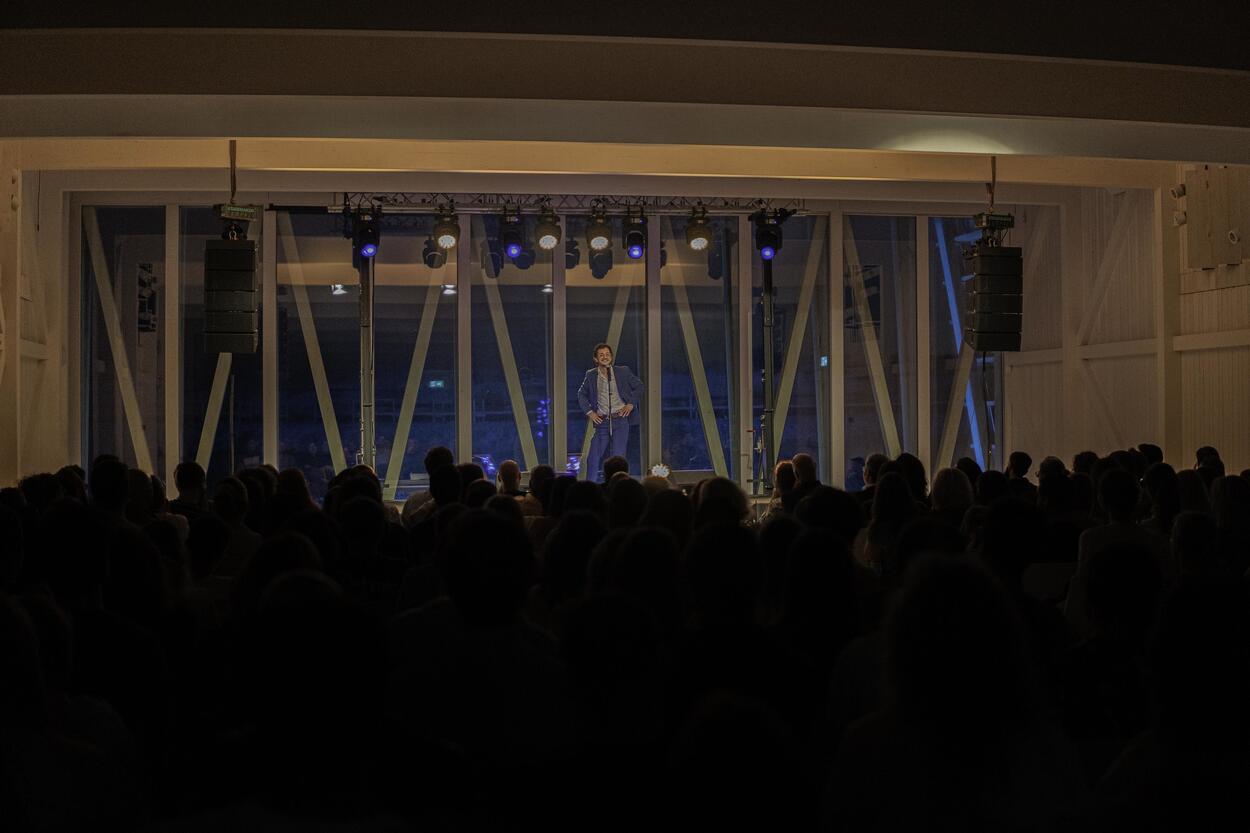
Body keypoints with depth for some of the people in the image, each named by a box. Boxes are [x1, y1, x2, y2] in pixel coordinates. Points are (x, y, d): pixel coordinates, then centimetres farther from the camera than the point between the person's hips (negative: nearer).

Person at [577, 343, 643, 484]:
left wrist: (631, 403, 1)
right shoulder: (591, 375, 5)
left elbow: (639, 386, 11)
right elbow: (581, 394, 16)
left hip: (620, 419, -1)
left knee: (618, 456, -3)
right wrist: (589, 411, 4)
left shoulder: (623, 371, 2)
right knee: (594, 457, 1)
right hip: (602, 421, 1)